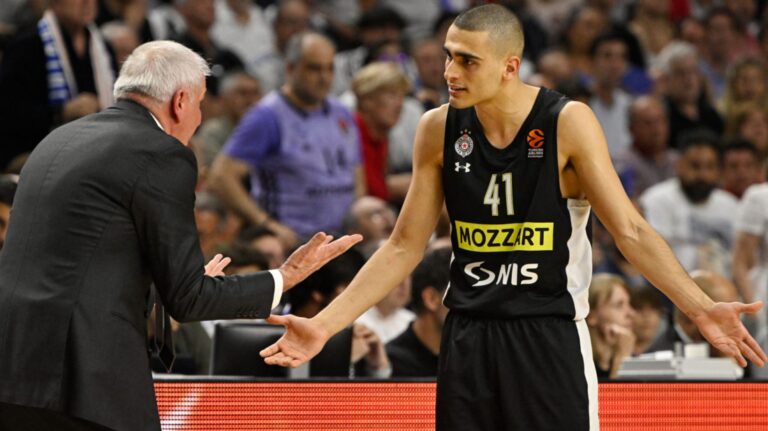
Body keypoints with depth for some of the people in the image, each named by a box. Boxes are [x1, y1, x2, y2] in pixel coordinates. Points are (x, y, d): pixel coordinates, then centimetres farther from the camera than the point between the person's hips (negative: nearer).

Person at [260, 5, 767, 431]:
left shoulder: (568, 124, -10)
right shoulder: (439, 130, 0)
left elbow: (630, 231, -10)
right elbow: (405, 247, 7)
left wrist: (701, 308, -23)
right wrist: (324, 325, 1)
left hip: (550, 334, -3)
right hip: (469, 334, 3)